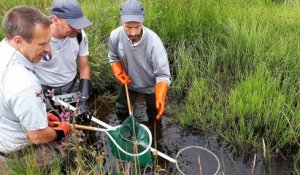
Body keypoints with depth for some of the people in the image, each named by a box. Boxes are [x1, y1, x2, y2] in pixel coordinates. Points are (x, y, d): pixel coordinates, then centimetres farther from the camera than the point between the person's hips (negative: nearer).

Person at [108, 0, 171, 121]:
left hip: (151, 86, -3)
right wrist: (119, 73, -21)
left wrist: (160, 98, -49)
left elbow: (163, 76, -33)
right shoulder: (115, 36, -25)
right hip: (129, 83, 3)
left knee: (155, 117, 21)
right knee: (121, 112, 25)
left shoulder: (153, 42, -38)